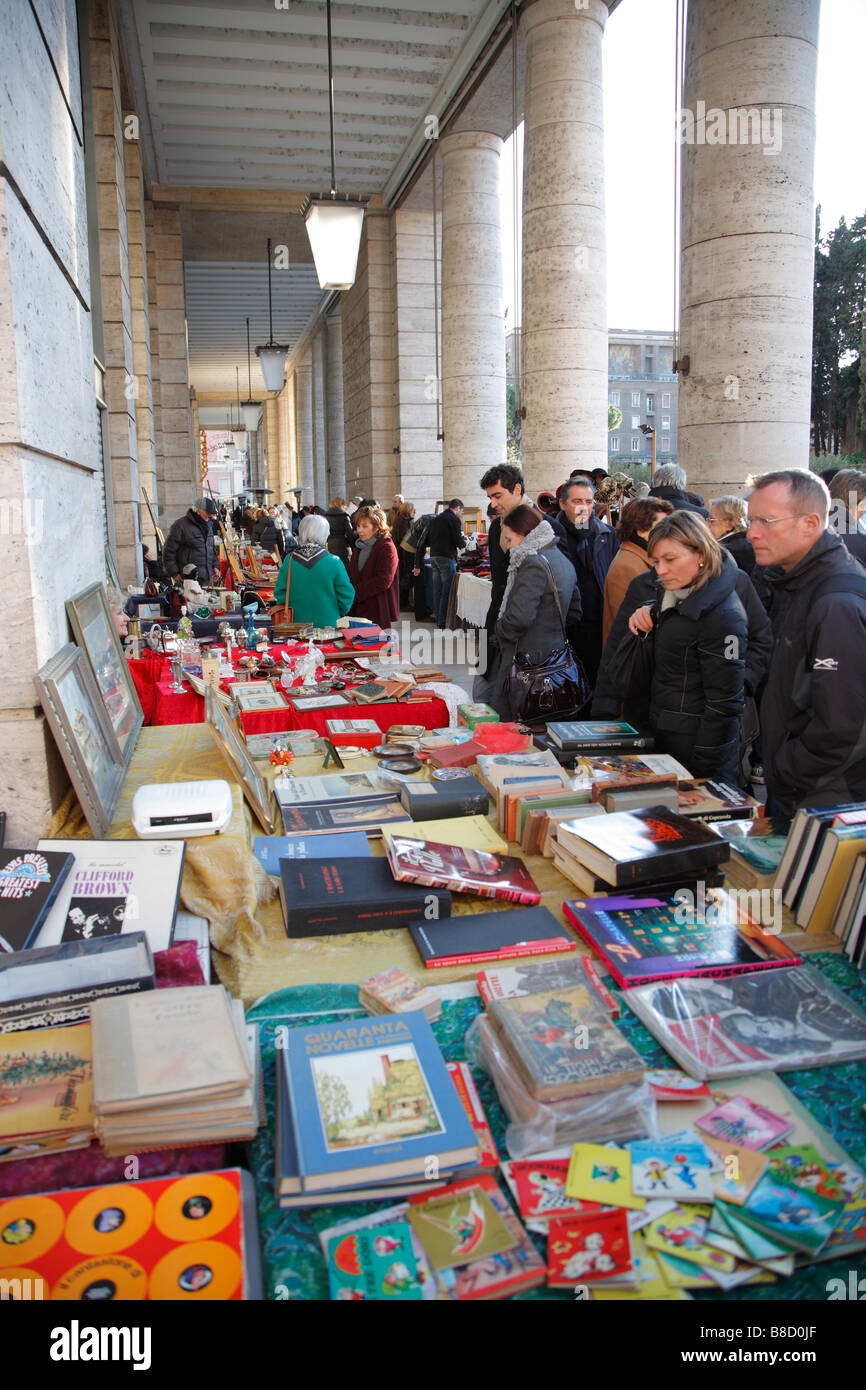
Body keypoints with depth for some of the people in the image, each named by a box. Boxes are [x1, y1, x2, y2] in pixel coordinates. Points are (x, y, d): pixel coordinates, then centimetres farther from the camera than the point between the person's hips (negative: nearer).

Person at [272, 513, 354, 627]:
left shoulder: (289, 560, -4)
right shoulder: (334, 562, -12)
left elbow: (279, 593, 2)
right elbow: (346, 596, -4)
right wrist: (338, 615, 14)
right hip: (327, 626, -3)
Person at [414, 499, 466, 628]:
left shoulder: (435, 519, 17)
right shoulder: (454, 519, -6)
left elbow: (423, 543, 15)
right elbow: (459, 542, -12)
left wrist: (418, 565, 18)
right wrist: (463, 540, 13)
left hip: (433, 558, 8)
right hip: (447, 558, -8)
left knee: (437, 590, 13)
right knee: (448, 590, -3)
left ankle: (438, 619, 19)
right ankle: (443, 622, -3)